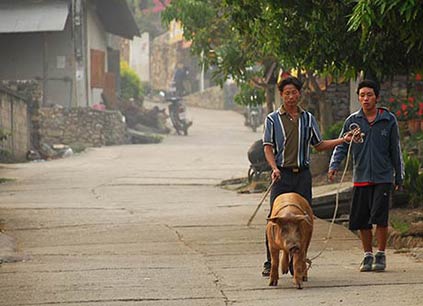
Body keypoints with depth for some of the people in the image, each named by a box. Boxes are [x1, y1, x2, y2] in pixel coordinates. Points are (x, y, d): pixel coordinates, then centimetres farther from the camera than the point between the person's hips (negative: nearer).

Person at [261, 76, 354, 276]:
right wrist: (274, 168, -19)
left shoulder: (308, 119, 12)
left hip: (302, 175, 3)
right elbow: (268, 147, -2)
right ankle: (270, 263, -1)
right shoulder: (273, 119, 3)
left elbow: (319, 145, 18)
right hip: (282, 175, -3)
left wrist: (343, 140, 8)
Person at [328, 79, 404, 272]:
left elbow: (395, 150, 8)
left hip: (383, 177, -2)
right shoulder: (352, 121, 4)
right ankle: (368, 255, 16)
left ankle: (380, 255, 2)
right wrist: (334, 165, -13)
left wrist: (399, 177, 11)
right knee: (361, 220, 3)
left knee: (380, 217, -10)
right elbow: (342, 146, 5)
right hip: (361, 177, 2)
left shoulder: (388, 120, 2)